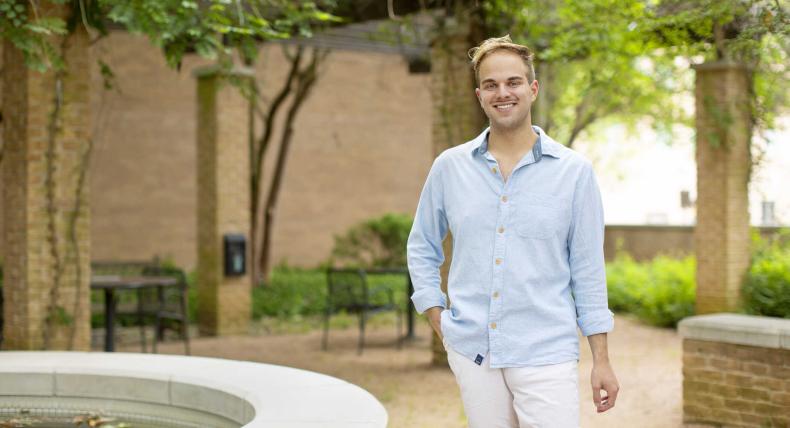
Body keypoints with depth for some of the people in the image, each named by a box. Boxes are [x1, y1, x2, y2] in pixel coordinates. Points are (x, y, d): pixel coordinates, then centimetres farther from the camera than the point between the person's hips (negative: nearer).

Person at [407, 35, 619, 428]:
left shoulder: (573, 171, -1)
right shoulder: (449, 167, 4)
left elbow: (588, 272, 1)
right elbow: (422, 248, 16)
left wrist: (601, 360, -1)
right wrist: (438, 321, 7)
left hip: (545, 352, -2)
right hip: (471, 351, 2)